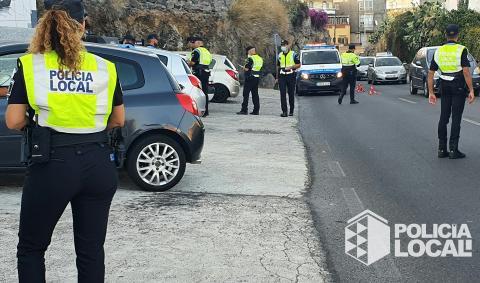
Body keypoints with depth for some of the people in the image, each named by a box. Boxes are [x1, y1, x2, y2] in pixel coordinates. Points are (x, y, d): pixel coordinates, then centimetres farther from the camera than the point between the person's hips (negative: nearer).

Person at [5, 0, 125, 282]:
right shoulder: (105, 68, 2)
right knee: (91, 249, 13)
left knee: (31, 248, 15)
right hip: (98, 164, 2)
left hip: (52, 163, -2)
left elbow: (14, 122, -5)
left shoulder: (30, 65, -3)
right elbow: (119, 120, 11)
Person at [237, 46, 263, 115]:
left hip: (250, 77, -8)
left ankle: (244, 110, -5)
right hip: (257, 77, 8)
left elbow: (246, 69, -15)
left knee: (246, 94, -3)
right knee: (255, 94, 10)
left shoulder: (250, 58, -13)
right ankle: (256, 110, 10)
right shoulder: (260, 59, 11)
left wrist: (244, 67, 6)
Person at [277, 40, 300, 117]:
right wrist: (277, 77, 15)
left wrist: (290, 67, -16)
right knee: (282, 94, -7)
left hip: (291, 76, -3)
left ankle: (291, 111, 16)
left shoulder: (293, 54, 2)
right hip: (282, 76, 3)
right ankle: (284, 111, -9)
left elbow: (298, 64, 0)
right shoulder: (280, 55, 15)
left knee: (291, 94, 4)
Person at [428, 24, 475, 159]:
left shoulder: (438, 51, 6)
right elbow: (466, 71, -17)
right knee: (456, 118, -2)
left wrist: (431, 92, 11)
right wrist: (471, 90, -13)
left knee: (443, 117, 10)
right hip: (459, 86, -4)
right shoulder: (461, 50, -9)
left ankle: (442, 149, 11)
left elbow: (431, 73, 6)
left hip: (445, 86, 5)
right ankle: (453, 150, -2)